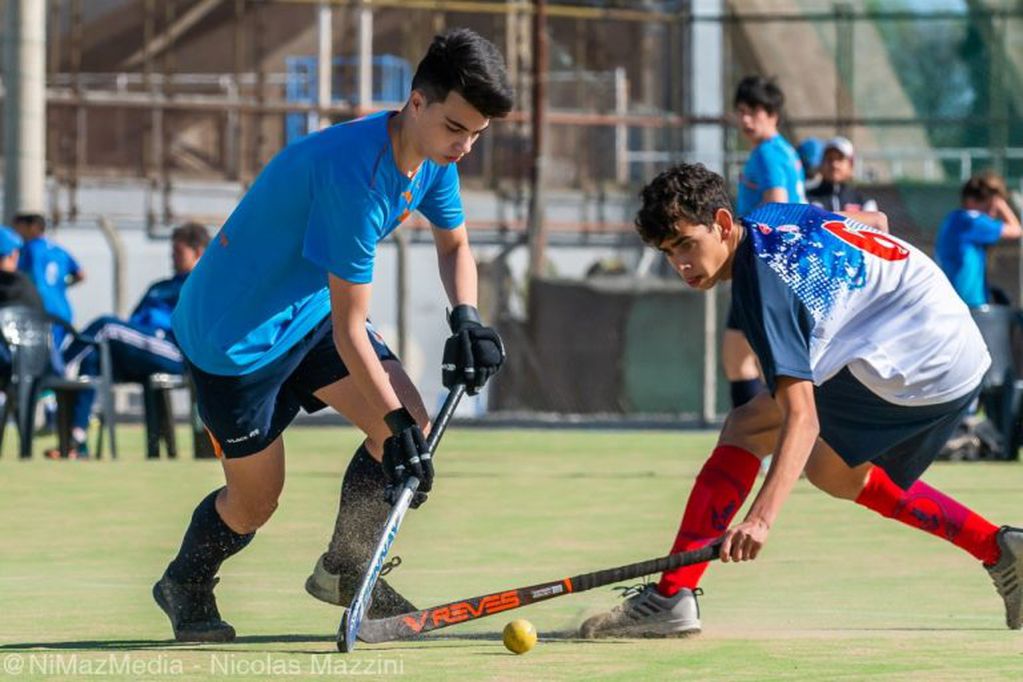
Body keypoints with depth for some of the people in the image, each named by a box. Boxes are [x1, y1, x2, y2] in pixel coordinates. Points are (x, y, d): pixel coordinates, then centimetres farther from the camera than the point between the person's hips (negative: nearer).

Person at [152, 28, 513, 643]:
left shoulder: (433, 156, -9)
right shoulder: (354, 172, -36)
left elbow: (454, 243, 12)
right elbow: (348, 329, -31)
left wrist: (466, 316, -7)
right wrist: (396, 423, -29)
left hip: (309, 312, 8)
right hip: (233, 335, -8)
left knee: (414, 425, -7)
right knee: (257, 499, 2)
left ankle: (348, 568, 12)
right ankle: (184, 586, 33)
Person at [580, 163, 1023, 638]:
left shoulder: (762, 289, -22)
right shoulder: (769, 217, 5)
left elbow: (802, 418, -32)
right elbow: (875, 221, 23)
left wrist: (761, 518, -42)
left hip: (907, 371, -10)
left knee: (747, 427, -14)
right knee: (840, 475, 30)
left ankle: (669, 598, -19)